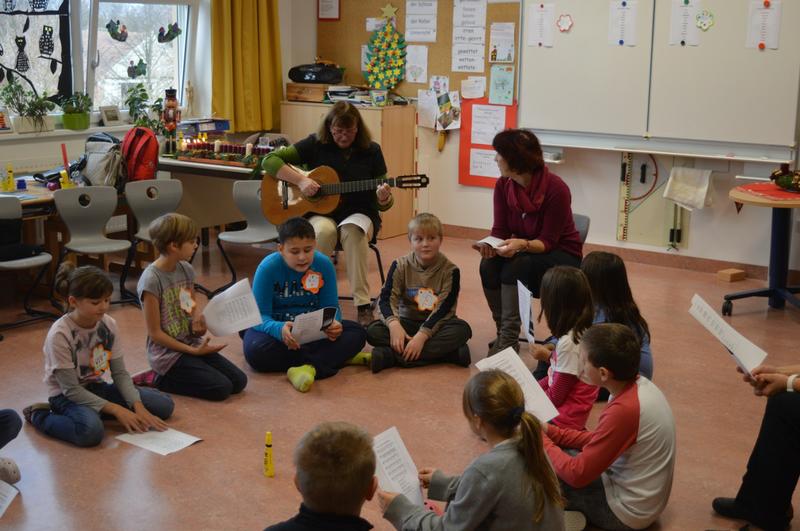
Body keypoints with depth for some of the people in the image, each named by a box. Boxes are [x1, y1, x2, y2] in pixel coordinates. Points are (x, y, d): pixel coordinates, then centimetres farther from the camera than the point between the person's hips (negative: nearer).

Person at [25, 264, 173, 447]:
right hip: (66, 396, -6)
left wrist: (138, 407, -17)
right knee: (91, 431, -38)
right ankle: (39, 416, -7)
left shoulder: (109, 324, -7)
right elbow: (71, 389, -21)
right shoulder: (59, 334, -23)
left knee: (164, 405, -6)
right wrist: (116, 410, -25)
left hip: (97, 388, 6)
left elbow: (120, 373, -1)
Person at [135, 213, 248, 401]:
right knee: (221, 388, -17)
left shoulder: (186, 269, 2)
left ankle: (175, 375, 10)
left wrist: (199, 320, -7)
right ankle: (160, 379, -1)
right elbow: (155, 333, -17)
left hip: (192, 344, 7)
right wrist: (193, 351, -17)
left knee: (239, 381, -2)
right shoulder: (151, 280, -20)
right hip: (167, 352, -7)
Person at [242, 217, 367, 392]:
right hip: (276, 327, -2)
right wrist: (279, 329, -43)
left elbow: (331, 306, -7)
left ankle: (308, 367, -38)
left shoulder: (324, 265, -10)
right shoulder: (268, 268, -18)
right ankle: (338, 356, -29)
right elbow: (260, 316, -20)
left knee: (358, 332, -19)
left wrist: (334, 324, -32)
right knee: (255, 350, -37)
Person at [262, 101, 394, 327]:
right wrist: (300, 180, -18)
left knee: (352, 231, -36)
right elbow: (269, 160, -6)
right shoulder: (315, 145, -1)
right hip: (320, 213, 0)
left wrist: (384, 199, -22)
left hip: (359, 214, 0)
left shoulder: (371, 151, 1)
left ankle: (363, 305, -33)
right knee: (324, 231, -37)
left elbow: (383, 205, 3)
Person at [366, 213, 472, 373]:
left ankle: (391, 356, -34)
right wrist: (393, 323, -34)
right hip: (407, 322, 1)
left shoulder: (450, 270, -9)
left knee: (462, 329, -32)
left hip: (435, 324, -1)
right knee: (373, 331, -25)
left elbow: (444, 308, -17)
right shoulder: (400, 265, -4)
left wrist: (422, 335, -31)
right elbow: (386, 299, -12)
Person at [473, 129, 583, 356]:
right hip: (524, 251, 5)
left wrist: (522, 244, -41)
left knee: (515, 266, -33)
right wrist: (490, 245, -28)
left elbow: (548, 242, -21)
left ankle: (509, 339, -27)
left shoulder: (556, 188, -24)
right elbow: (500, 230, -5)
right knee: (488, 265, -25)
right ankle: (502, 330, -11)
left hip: (562, 255, -5)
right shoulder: (503, 185, -7)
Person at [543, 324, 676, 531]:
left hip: (626, 512, -8)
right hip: (642, 494, 8)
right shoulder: (638, 384, -7)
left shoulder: (624, 410, -33)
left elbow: (577, 475, -24)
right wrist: (551, 432, 2)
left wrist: (541, 440, -10)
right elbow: (599, 440, 7)